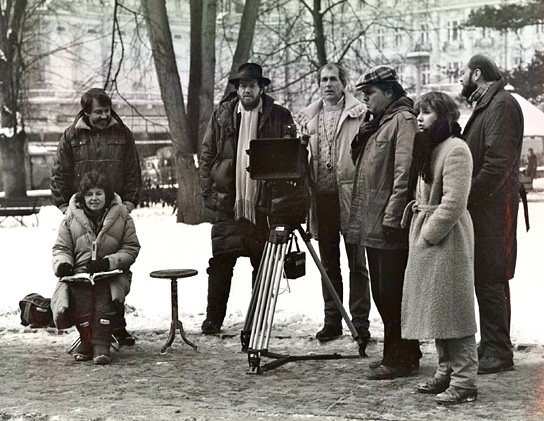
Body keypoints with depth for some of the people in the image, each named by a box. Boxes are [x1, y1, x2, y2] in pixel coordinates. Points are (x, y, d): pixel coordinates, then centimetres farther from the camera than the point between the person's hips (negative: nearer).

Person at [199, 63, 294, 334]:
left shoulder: (279, 118, 5)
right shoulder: (222, 115, 8)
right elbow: (207, 154, 9)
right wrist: (208, 193, 1)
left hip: (264, 203, 0)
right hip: (227, 202, 0)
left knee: (263, 263, 5)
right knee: (221, 263, 0)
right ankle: (213, 319, 7)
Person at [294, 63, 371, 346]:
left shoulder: (359, 113, -2)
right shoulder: (308, 117, 13)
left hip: (350, 196, -5)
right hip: (322, 197, 5)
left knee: (357, 264, 1)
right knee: (329, 265, 12)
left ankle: (360, 323, 7)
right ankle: (332, 321, 20)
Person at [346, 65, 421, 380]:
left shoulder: (403, 120, -10)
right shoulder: (378, 122, 19)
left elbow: (404, 172, -17)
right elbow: (360, 160, 22)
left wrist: (392, 217, -21)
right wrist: (362, 136, 4)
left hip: (391, 227, -10)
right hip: (373, 224, 10)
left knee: (392, 294, -6)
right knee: (382, 292, 14)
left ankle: (400, 359, 1)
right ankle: (406, 353, 23)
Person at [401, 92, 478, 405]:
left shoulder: (456, 150, -14)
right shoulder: (429, 149, 16)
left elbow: (453, 203, -20)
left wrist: (428, 234, -17)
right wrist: (415, 211, 10)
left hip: (447, 239, -10)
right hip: (426, 235, 10)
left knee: (452, 310, -8)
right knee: (435, 308, 12)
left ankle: (464, 381, -4)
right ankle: (447, 372, 20)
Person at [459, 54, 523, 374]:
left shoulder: (502, 105, -13)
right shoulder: (485, 106, 20)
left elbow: (498, 163, -21)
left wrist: (468, 198, -19)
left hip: (493, 208, -10)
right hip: (481, 208, 10)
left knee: (491, 281, -7)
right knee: (484, 279, 14)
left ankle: (499, 353, -2)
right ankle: (490, 345, 22)